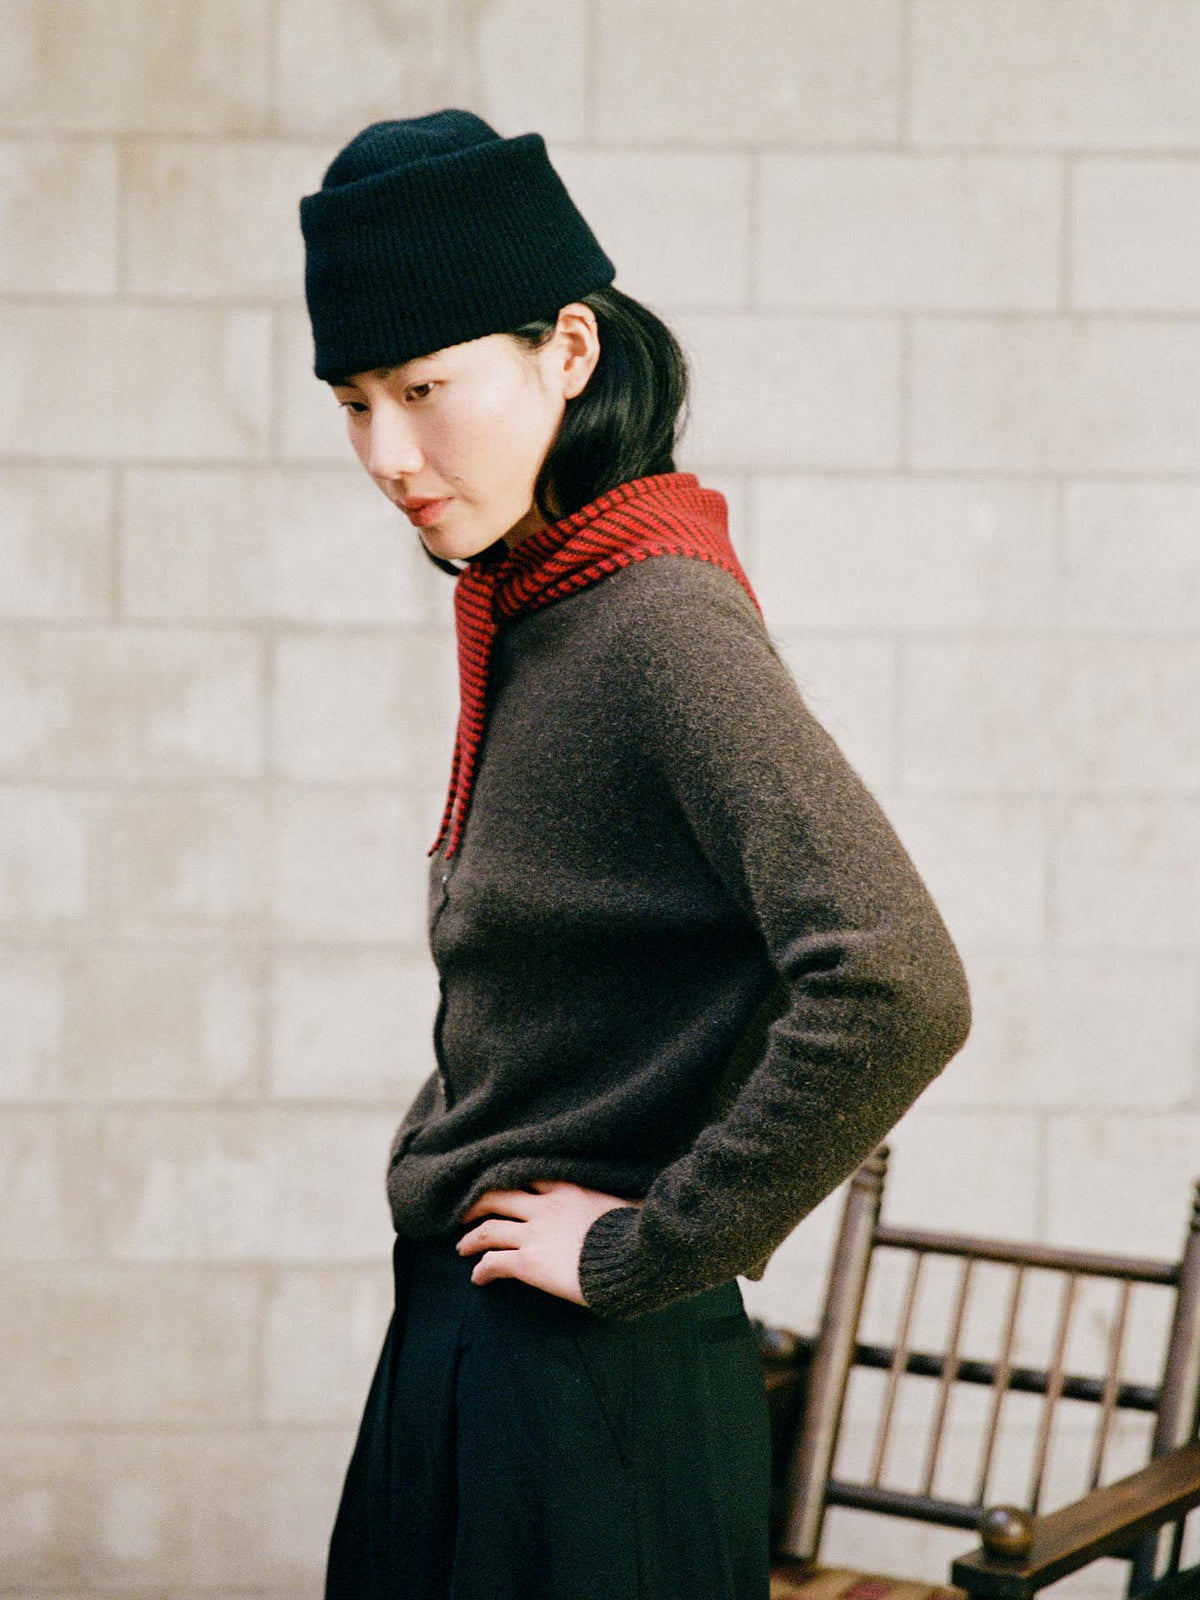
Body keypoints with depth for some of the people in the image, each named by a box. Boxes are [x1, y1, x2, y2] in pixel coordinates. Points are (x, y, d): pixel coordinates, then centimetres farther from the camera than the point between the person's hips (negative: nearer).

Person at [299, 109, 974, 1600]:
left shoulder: (662, 625, -19)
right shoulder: (530, 613, 8)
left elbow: (899, 993, -30)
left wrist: (647, 1251, -21)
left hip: (579, 1374, -8)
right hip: (468, 1352, 8)